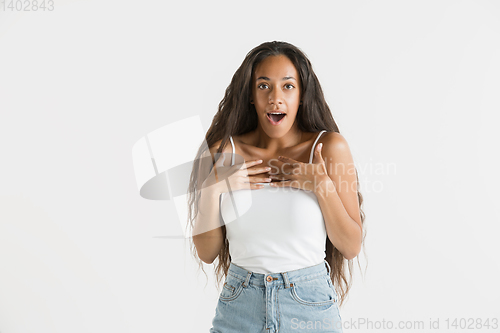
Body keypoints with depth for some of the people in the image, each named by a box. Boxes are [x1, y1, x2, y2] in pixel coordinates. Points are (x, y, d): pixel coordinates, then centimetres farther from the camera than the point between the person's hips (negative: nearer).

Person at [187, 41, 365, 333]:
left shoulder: (330, 147, -7)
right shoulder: (225, 151, -3)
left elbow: (351, 247, -5)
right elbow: (206, 252, -1)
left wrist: (322, 185, -17)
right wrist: (212, 189, -15)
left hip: (309, 308, -1)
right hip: (238, 309, 2)